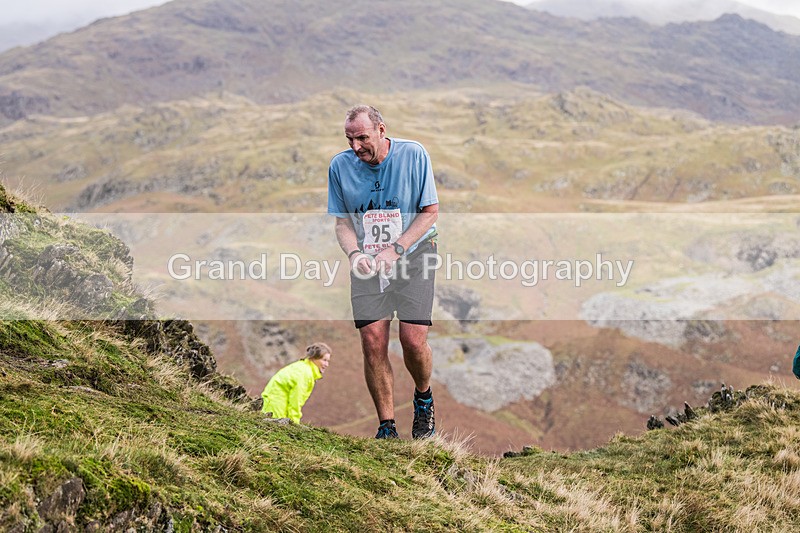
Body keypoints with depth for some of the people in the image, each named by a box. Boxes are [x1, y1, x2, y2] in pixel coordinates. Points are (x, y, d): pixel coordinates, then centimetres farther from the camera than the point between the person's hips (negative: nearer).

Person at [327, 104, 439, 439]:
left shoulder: (413, 155, -8)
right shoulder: (340, 166, -1)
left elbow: (430, 212, -5)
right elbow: (342, 221, 8)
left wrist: (395, 249, -16)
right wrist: (354, 253, -13)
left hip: (413, 252, -2)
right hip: (367, 260, 2)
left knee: (413, 340, -12)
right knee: (372, 342, -9)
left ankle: (423, 398, 21)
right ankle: (386, 427, 3)